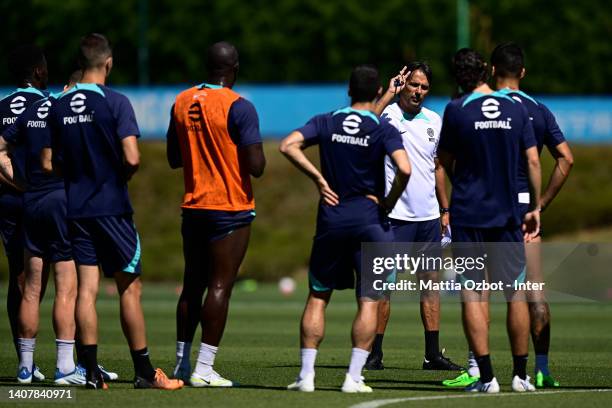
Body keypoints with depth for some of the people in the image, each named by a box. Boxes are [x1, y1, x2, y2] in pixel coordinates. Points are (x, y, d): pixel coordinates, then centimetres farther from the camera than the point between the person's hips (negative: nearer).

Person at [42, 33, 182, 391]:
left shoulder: (60, 106, 4)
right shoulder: (116, 103, -11)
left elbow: (48, 163, 7)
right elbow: (132, 158, -18)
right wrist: (122, 176, 3)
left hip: (76, 209, 4)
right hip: (112, 207, -4)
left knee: (86, 288, 3)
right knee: (130, 288, 2)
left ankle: (92, 371, 0)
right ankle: (144, 371, 4)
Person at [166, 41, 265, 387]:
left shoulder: (182, 102, 6)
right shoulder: (239, 107, -14)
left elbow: (174, 159, 15)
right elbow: (256, 166, -17)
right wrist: (258, 155, 4)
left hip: (193, 207, 6)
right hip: (232, 209, -6)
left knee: (193, 284, 15)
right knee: (220, 286, -5)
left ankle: (182, 362, 19)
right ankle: (204, 369, -9)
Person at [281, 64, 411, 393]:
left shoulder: (326, 122, 4)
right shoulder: (384, 130, -6)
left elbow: (288, 145, -8)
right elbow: (404, 169, -21)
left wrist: (318, 178, -3)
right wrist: (389, 202, -5)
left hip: (331, 218, 3)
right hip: (370, 219, -3)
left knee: (318, 297, 11)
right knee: (369, 301, 3)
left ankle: (306, 374, 5)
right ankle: (353, 377, -4)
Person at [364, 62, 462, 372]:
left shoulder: (434, 121, 12)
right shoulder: (388, 115, -6)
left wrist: (445, 210, 19)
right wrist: (389, 94, -24)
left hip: (429, 216, 6)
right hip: (394, 216, -6)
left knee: (431, 281, 6)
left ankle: (433, 354, 10)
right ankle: (375, 354, 0)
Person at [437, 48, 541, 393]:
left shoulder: (456, 111, -5)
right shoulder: (517, 109, 1)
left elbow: (446, 162, 5)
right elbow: (533, 161, 1)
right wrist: (536, 207, 9)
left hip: (468, 214, -2)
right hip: (508, 215, 2)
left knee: (473, 296, 1)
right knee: (516, 293, 9)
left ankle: (487, 375, -4)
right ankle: (521, 374, 11)